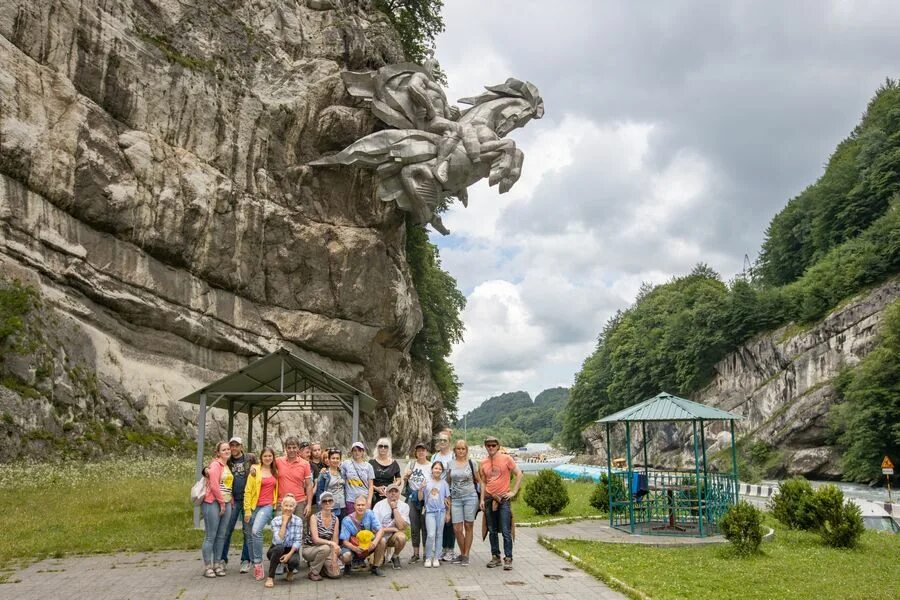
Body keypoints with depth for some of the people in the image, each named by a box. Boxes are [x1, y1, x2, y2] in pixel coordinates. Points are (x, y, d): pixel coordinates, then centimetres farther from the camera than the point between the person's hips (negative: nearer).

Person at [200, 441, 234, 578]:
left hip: (226, 503, 8)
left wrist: (229, 501, 6)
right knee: (210, 536, -2)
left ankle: (217, 564, 17)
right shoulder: (215, 464, -9)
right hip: (213, 503, -8)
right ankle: (207, 566, 5)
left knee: (221, 535, 10)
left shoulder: (227, 466, 15)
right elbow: (214, 485, -16)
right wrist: (221, 502, -11)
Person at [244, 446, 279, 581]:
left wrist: (276, 504, 4)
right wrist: (247, 510, -6)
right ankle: (254, 564, 20)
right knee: (251, 536, 5)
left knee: (256, 531, -22)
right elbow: (248, 491, -2)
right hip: (254, 506, 0)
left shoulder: (275, 472, 10)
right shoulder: (255, 470, -1)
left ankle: (258, 563, -14)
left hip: (267, 506, 0)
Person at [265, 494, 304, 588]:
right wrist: (284, 522, -27)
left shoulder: (298, 521, -9)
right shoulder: (275, 521, -14)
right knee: (279, 547, -36)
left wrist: (289, 554, -27)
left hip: (291, 550, 1)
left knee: (294, 561, -33)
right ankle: (270, 577, -21)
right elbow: (278, 541, -27)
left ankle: (289, 571, 5)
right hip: (276, 551, 0)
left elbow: (297, 541, -12)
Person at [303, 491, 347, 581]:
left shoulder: (335, 519, -2)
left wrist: (334, 560, -14)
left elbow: (335, 541, -3)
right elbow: (315, 539, -25)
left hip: (326, 550, 4)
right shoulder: (314, 517, -16)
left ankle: (318, 565, 13)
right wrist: (331, 543, -39)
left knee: (336, 573, -16)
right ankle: (313, 572, -12)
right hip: (309, 549, -4)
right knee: (325, 548, -35)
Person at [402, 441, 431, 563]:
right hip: (412, 497, 3)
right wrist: (407, 475, -7)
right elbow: (404, 478, 13)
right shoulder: (411, 464, 8)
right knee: (414, 526, 6)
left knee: (425, 526, 0)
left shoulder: (431, 466, 0)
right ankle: (415, 553, 15)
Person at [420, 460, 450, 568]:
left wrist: (448, 513, 7)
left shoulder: (444, 483, 4)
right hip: (430, 511, -2)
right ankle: (428, 558, 0)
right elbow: (420, 498, 4)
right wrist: (421, 488, -11)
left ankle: (436, 558, 16)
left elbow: (447, 499, 8)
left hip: (441, 511, 2)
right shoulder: (426, 482, 2)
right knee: (431, 534, -12)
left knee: (439, 535, 6)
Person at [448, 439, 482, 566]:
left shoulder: (471, 463, 2)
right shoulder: (450, 464, 7)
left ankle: (466, 555, 11)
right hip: (456, 498, 2)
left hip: (470, 497, -2)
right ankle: (462, 554, 17)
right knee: (457, 528, -1)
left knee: (468, 527, 1)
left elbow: (479, 480, 8)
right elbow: (447, 482, 14)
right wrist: (447, 497, 9)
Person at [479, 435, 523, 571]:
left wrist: (514, 492, -6)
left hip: (503, 499, -4)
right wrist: (482, 499, 8)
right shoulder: (484, 463, 9)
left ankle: (508, 559, -1)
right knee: (492, 531, 9)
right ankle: (495, 557, 18)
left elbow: (519, 474, -1)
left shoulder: (506, 458, -3)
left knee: (506, 531, -6)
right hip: (489, 499, 4)